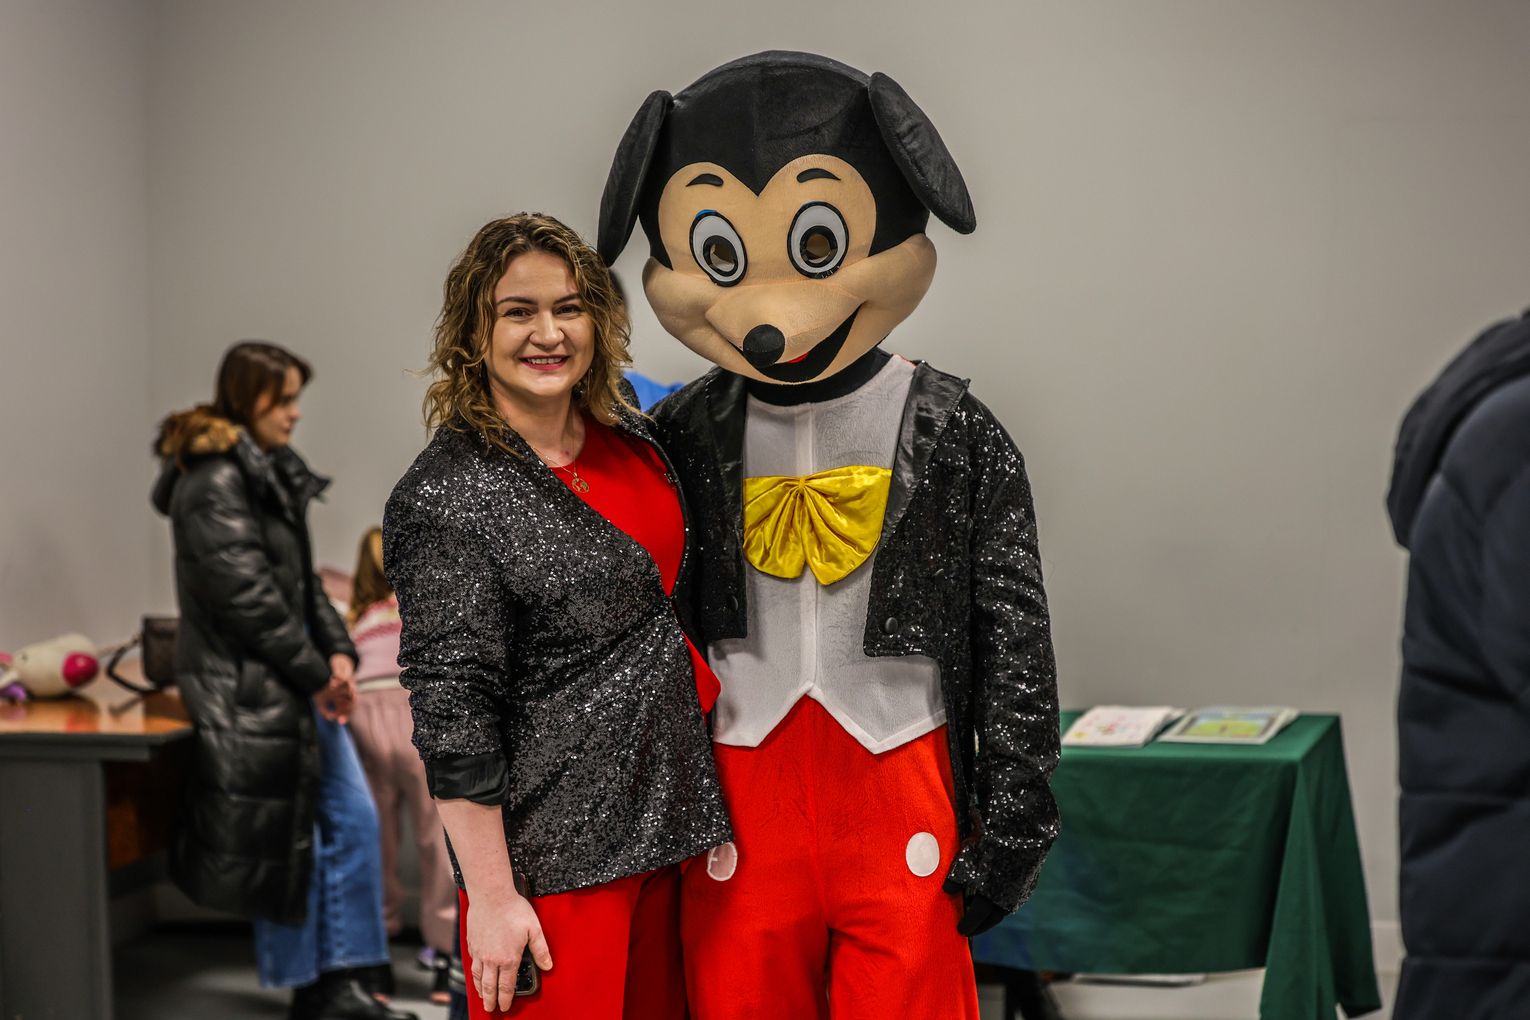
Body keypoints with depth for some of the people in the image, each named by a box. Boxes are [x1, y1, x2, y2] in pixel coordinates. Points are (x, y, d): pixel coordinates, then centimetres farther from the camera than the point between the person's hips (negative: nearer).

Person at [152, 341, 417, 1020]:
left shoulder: (270, 473, 15)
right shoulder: (214, 482, -15)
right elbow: (246, 595, -20)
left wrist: (337, 651, 3)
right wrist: (314, 673, -14)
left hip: (299, 683, 10)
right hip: (248, 689, -10)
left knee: (352, 819, 8)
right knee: (286, 837, -1)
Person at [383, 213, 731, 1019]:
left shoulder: (623, 430, 5)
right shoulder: (447, 499, -17)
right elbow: (452, 717, -17)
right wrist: (493, 897, -16)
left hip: (666, 813, 7)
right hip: (555, 854, -7)